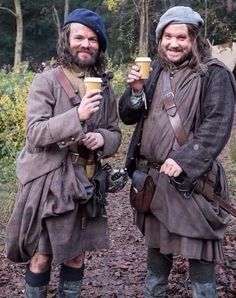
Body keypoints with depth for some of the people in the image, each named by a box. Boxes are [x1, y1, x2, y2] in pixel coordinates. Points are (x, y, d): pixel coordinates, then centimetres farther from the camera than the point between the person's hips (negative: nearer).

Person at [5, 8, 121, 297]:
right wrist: (77, 116, -28)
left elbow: (115, 133, 13)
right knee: (42, 255, 7)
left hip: (87, 183, 5)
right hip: (50, 182, -4)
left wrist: (103, 138, -11)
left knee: (77, 254, 16)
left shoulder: (104, 87, 7)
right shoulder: (46, 81, -9)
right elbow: (34, 133, -16)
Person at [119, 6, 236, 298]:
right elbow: (128, 116, 10)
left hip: (191, 181, -5)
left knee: (199, 252, 4)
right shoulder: (155, 71, 9)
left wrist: (184, 161, -27)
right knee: (156, 245, 22)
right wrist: (136, 90, -9)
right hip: (151, 176, 6)